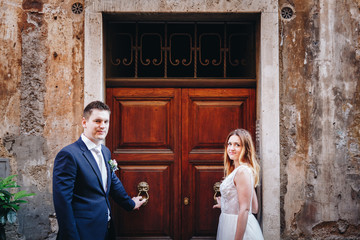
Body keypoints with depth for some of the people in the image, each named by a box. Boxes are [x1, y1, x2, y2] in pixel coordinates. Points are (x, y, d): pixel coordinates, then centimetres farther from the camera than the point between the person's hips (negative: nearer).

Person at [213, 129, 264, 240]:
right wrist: (225, 205, 23)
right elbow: (254, 208, 14)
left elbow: (245, 209, -22)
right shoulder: (237, 170, 11)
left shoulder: (242, 171, -16)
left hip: (238, 228, -9)